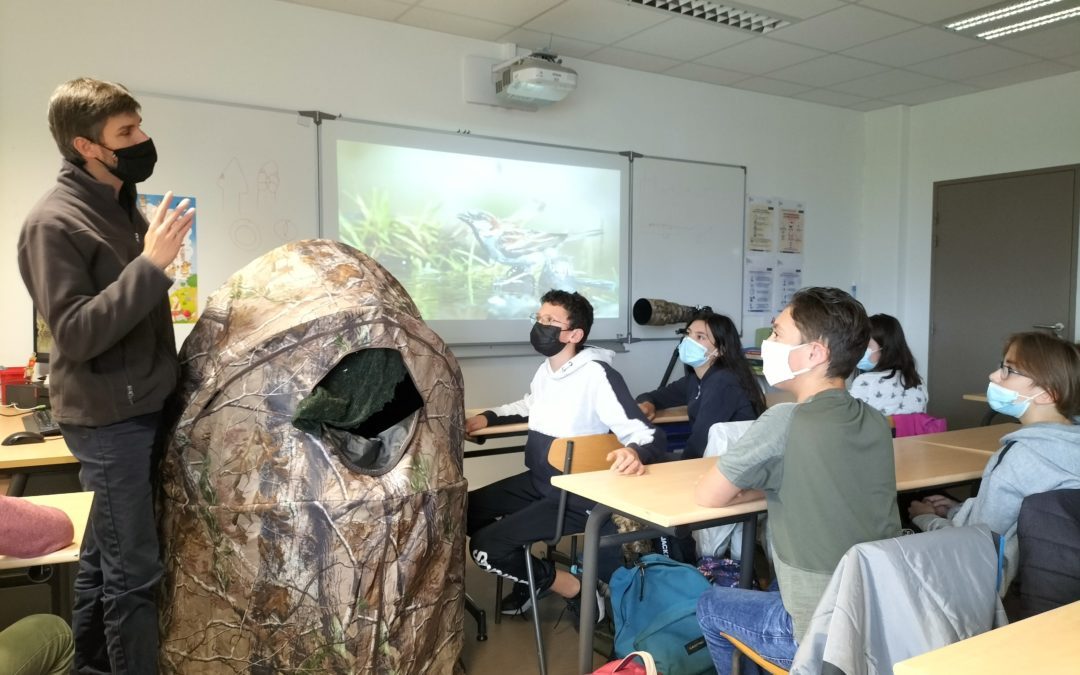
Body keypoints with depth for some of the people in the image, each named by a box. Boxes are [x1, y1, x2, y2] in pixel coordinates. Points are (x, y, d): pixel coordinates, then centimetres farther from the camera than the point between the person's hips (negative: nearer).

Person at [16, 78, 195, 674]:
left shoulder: (122, 205, 10)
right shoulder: (53, 222, -16)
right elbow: (75, 334, -23)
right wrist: (151, 263, -26)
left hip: (138, 410, 8)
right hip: (108, 420, -8)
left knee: (104, 553, 20)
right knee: (133, 568, -1)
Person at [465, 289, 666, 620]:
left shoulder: (597, 374, -22)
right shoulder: (545, 370, 3)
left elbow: (651, 436, -27)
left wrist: (633, 454, -50)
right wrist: (486, 418, 14)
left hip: (577, 496, -8)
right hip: (537, 481, 8)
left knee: (485, 547, -17)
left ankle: (575, 588, 3)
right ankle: (529, 576, 23)